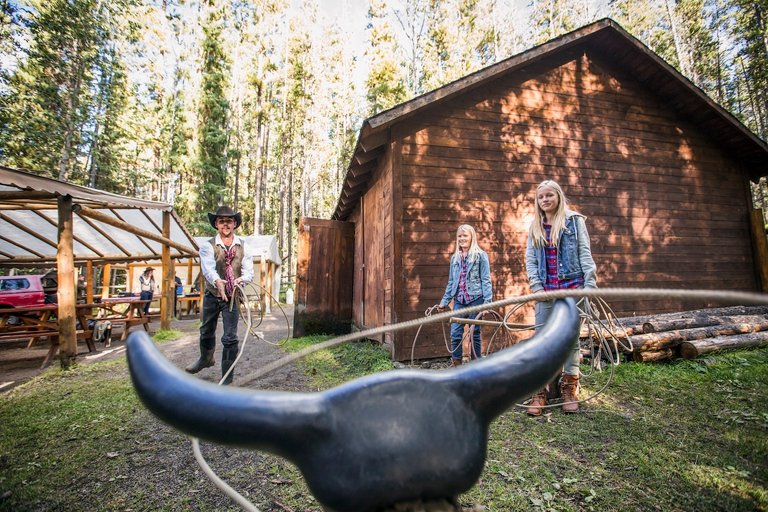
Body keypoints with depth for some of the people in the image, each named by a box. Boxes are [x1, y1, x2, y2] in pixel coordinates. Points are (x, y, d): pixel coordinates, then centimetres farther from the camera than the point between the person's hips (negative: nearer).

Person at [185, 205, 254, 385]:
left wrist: (242, 279, -38)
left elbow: (248, 271, -14)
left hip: (232, 297, -1)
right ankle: (206, 359, 52)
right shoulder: (208, 246, -7)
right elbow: (208, 268, -26)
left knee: (230, 338, -5)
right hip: (211, 296, 1)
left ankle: (227, 377, 10)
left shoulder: (244, 247, -3)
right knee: (207, 331, 22)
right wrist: (217, 281, -47)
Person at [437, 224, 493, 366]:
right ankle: (456, 364, 11)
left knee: (475, 333, 4)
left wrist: (487, 302, -12)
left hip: (475, 299, -4)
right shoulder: (455, 258, 14)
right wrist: (444, 301, 15)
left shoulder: (481, 256, 0)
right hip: (459, 300, 4)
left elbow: (486, 280, -4)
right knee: (455, 334, 0)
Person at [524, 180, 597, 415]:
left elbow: (584, 253, 1)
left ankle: (569, 388, 19)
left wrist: (590, 284, -7)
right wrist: (536, 286, -2)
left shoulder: (574, 221, 4)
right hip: (546, 289, 2)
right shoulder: (535, 227, 12)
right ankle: (540, 391, 9)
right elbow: (530, 258, 9)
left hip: (572, 287, -2)